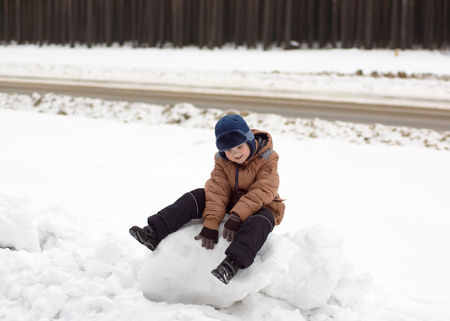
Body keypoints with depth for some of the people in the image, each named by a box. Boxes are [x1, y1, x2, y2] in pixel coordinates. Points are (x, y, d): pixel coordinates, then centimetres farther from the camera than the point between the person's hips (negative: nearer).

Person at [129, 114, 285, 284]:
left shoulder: (268, 159, -17)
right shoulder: (221, 160, -5)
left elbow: (262, 192, -26)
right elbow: (217, 191, -16)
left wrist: (236, 218, -36)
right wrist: (210, 224, -28)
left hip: (259, 207, -4)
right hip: (231, 203, 4)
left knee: (260, 221, -40)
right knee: (197, 197, -16)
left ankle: (231, 264, -57)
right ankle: (154, 233, -25)